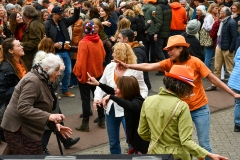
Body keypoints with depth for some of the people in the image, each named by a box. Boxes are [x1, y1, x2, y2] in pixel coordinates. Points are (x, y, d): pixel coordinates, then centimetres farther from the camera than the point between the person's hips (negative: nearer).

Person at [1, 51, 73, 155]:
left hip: (28, 130, 10)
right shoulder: (33, 81, -19)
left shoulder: (43, 80, 13)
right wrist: (49, 116, -33)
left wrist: (55, 123, 6)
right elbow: (23, 108, -30)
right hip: (18, 130, -10)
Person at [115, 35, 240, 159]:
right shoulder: (169, 63, -6)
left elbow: (213, 79, -10)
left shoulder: (195, 62, -15)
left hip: (199, 109, -3)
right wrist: (128, 66, -30)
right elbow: (148, 67, -17)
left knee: (204, 145, 3)